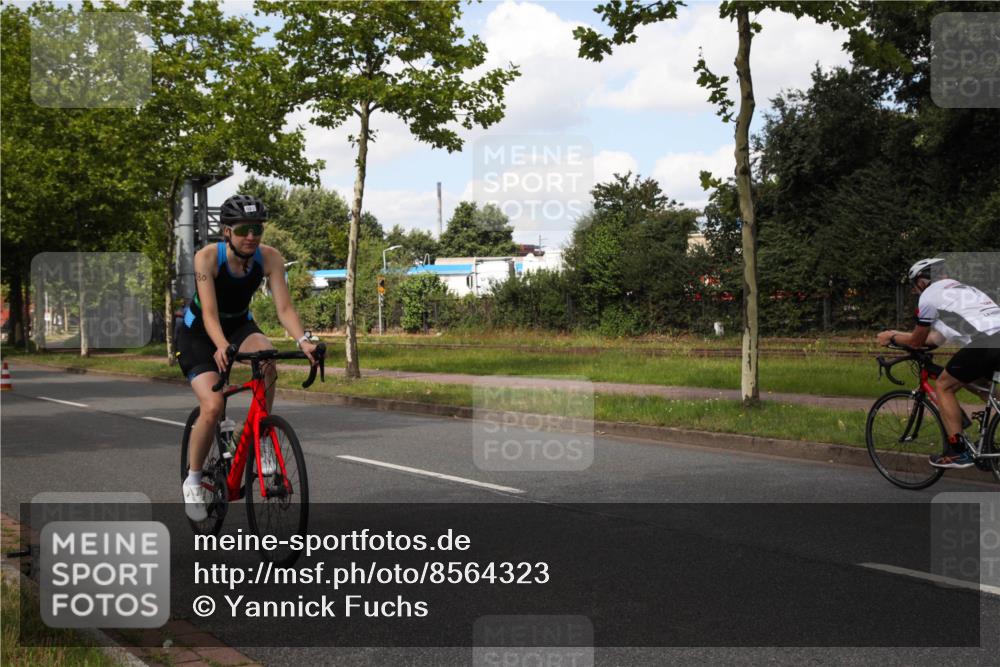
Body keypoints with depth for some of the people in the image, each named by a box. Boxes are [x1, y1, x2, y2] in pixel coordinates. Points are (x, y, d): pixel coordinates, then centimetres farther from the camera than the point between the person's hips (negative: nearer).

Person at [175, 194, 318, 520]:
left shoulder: (269, 258, -20)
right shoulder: (207, 257, -28)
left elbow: (284, 307, -26)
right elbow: (209, 312, -36)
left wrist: (303, 340, -44)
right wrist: (221, 346, -55)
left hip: (239, 325, 3)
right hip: (199, 333, -3)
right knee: (212, 406, -22)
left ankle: (261, 438, -16)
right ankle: (193, 481, 1)